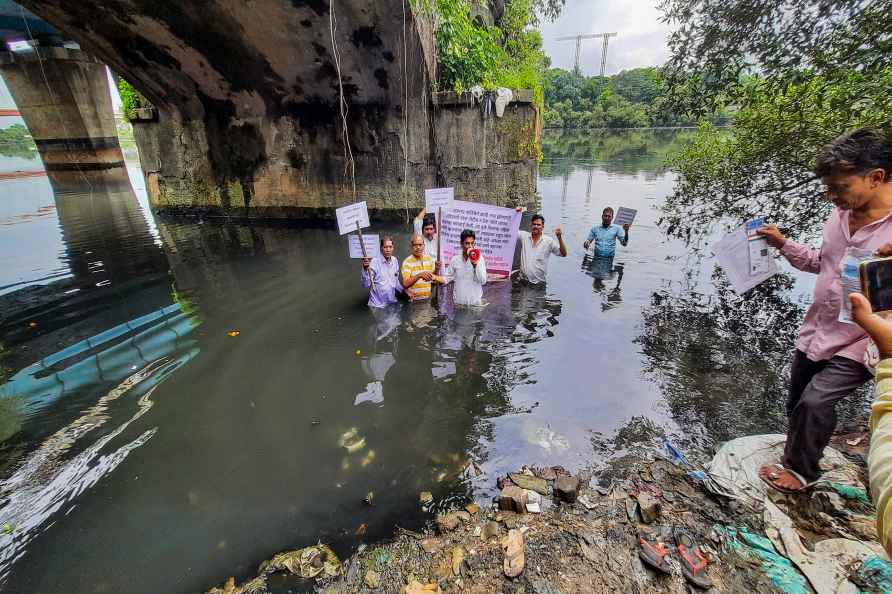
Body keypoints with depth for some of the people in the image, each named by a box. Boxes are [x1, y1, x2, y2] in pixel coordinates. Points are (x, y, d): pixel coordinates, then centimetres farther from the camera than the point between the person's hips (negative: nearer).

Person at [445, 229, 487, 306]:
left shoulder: (479, 258, -3)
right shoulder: (455, 259, 0)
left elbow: (483, 281, -10)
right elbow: (447, 277, 7)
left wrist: (475, 264, -18)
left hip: (475, 302, -1)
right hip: (458, 302, 1)